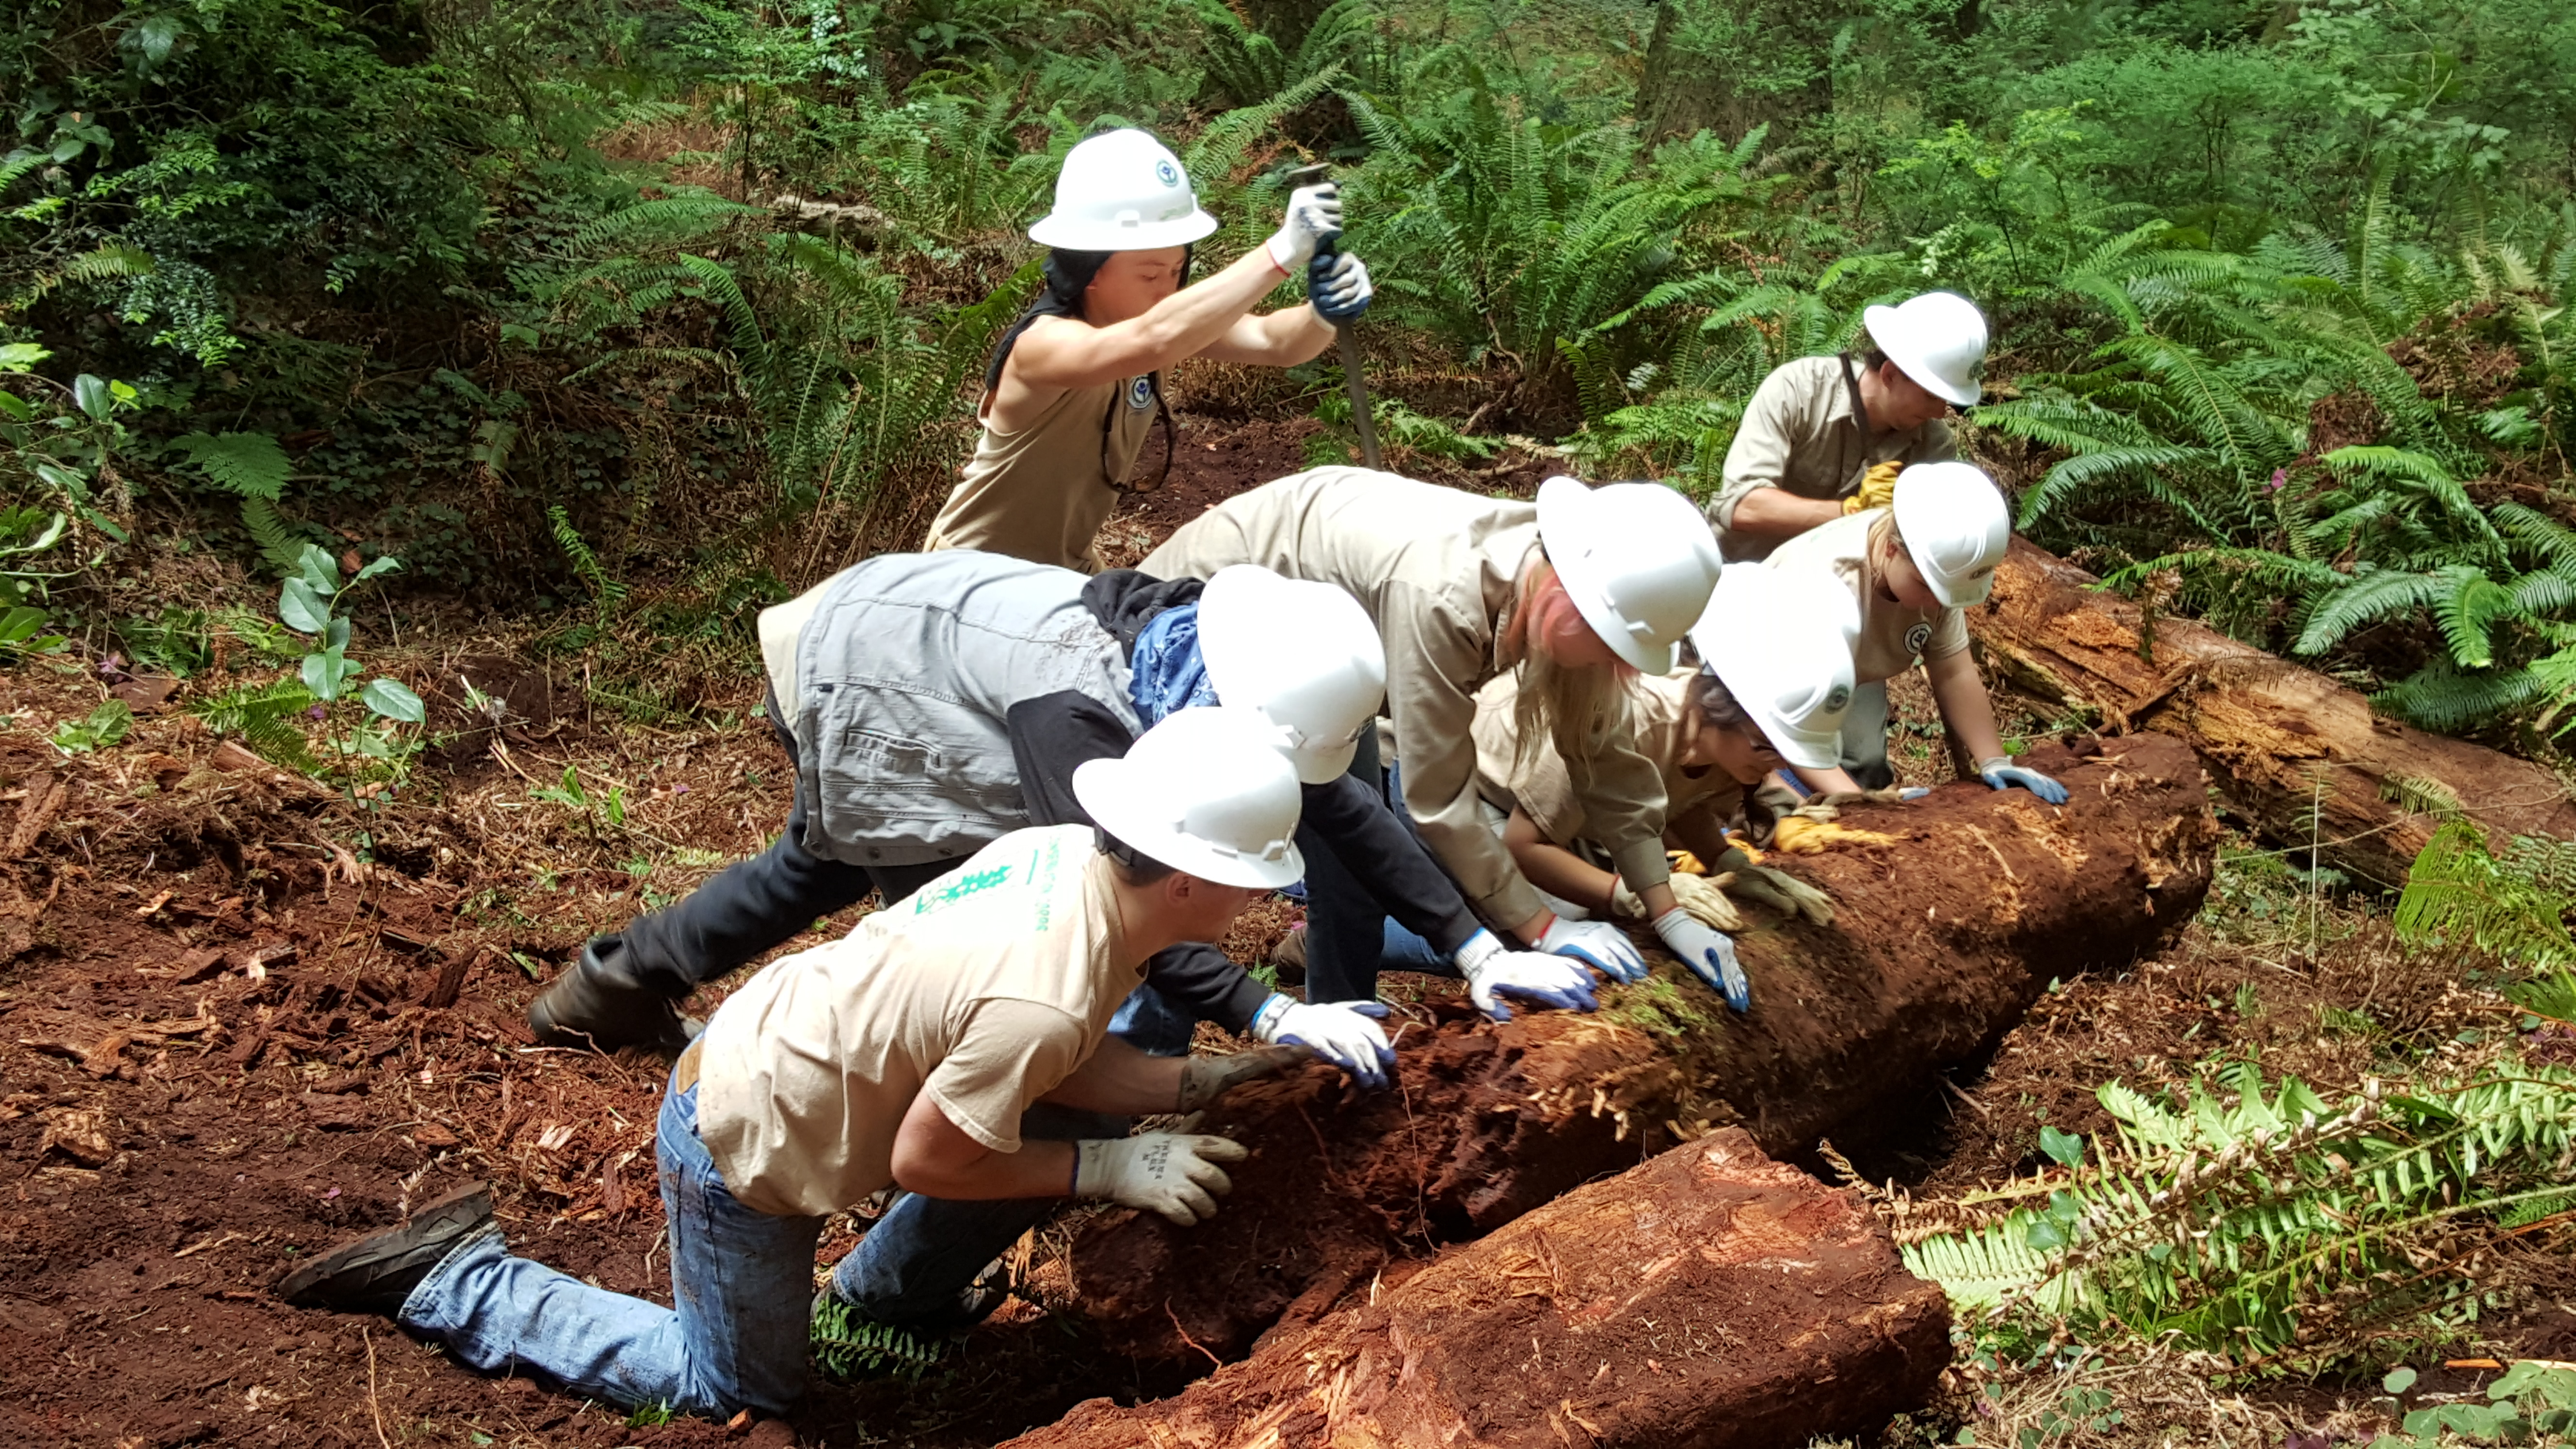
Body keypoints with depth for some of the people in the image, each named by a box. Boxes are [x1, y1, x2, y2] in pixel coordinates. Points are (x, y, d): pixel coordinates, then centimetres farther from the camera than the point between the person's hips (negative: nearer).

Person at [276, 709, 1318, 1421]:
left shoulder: (1071, 851, -9)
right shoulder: (1040, 1003, -34)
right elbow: (923, 1161, -19)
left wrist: (1209, 1082, -3)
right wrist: (1107, 1169, -15)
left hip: (763, 1041, 8)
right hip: (743, 1149, -8)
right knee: (742, 1389, 15)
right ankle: (462, 1288, 15)